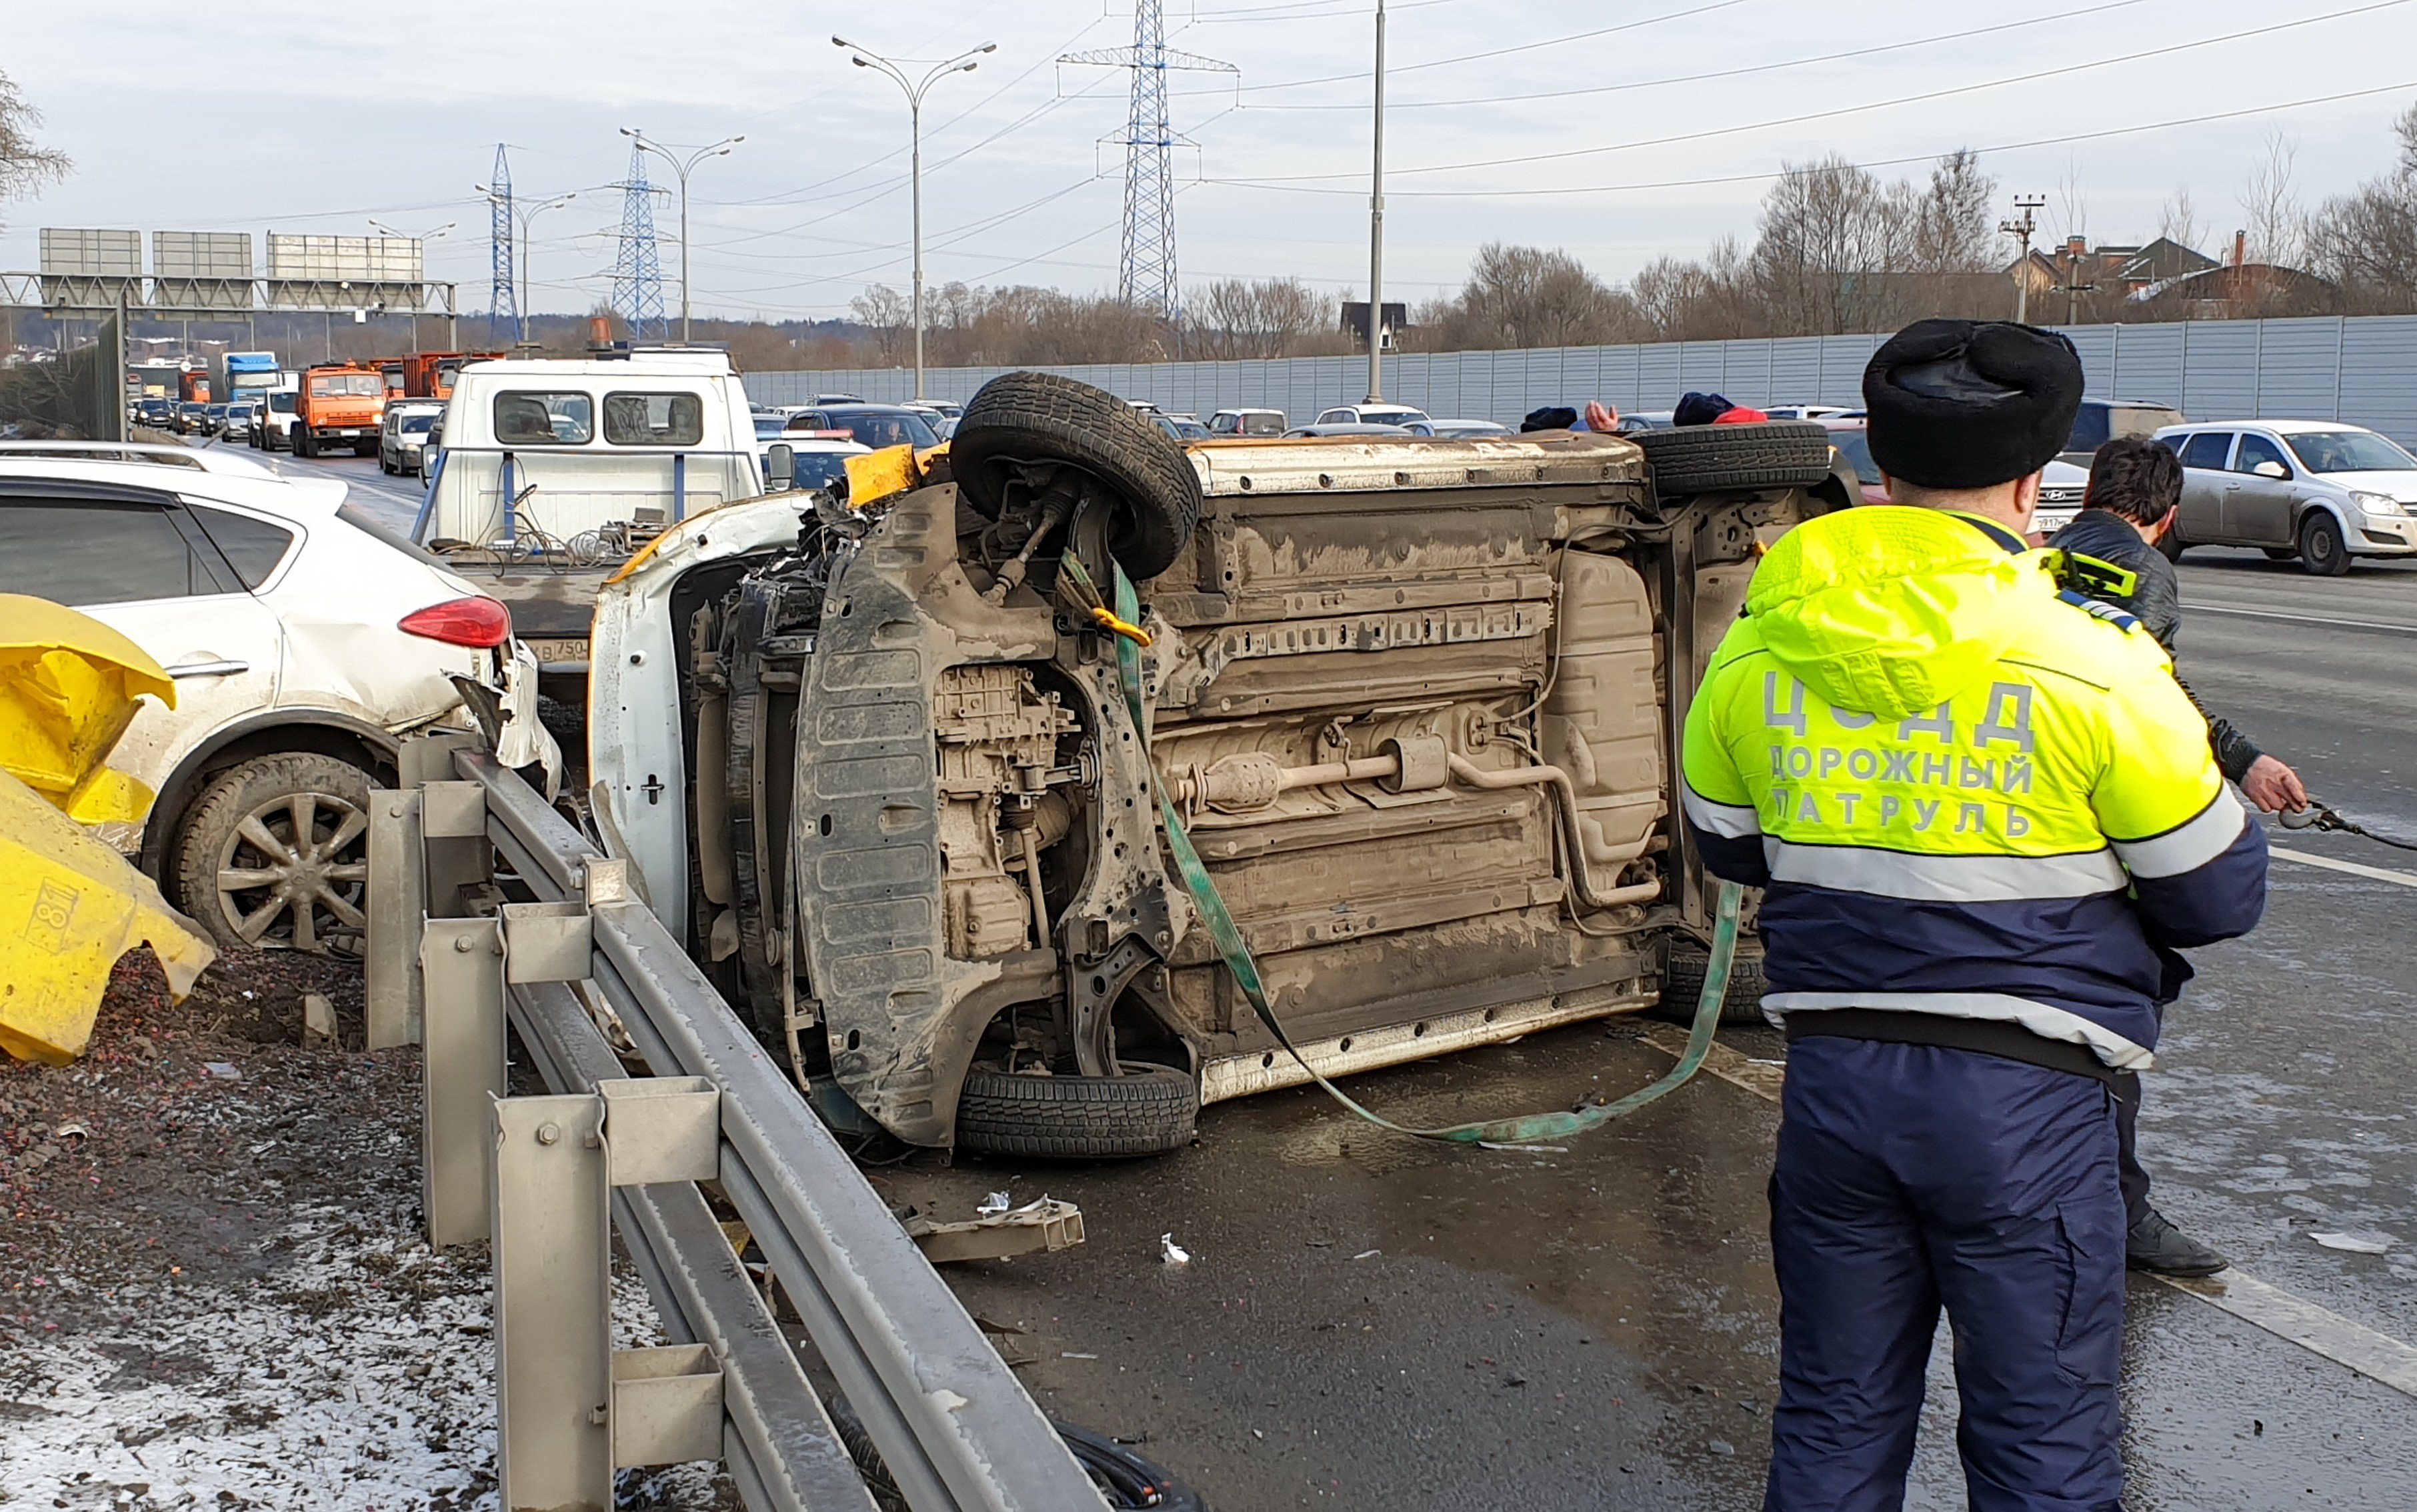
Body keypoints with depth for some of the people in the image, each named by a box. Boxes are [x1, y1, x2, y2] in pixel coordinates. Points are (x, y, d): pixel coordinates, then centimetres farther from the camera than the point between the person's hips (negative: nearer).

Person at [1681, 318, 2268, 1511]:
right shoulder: (2093, 663, -13)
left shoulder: (1753, 653, 0)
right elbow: (2218, 895, -3)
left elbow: (1725, 846, 15)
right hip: (2024, 1096, -4)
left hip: (1832, 1077, 4)